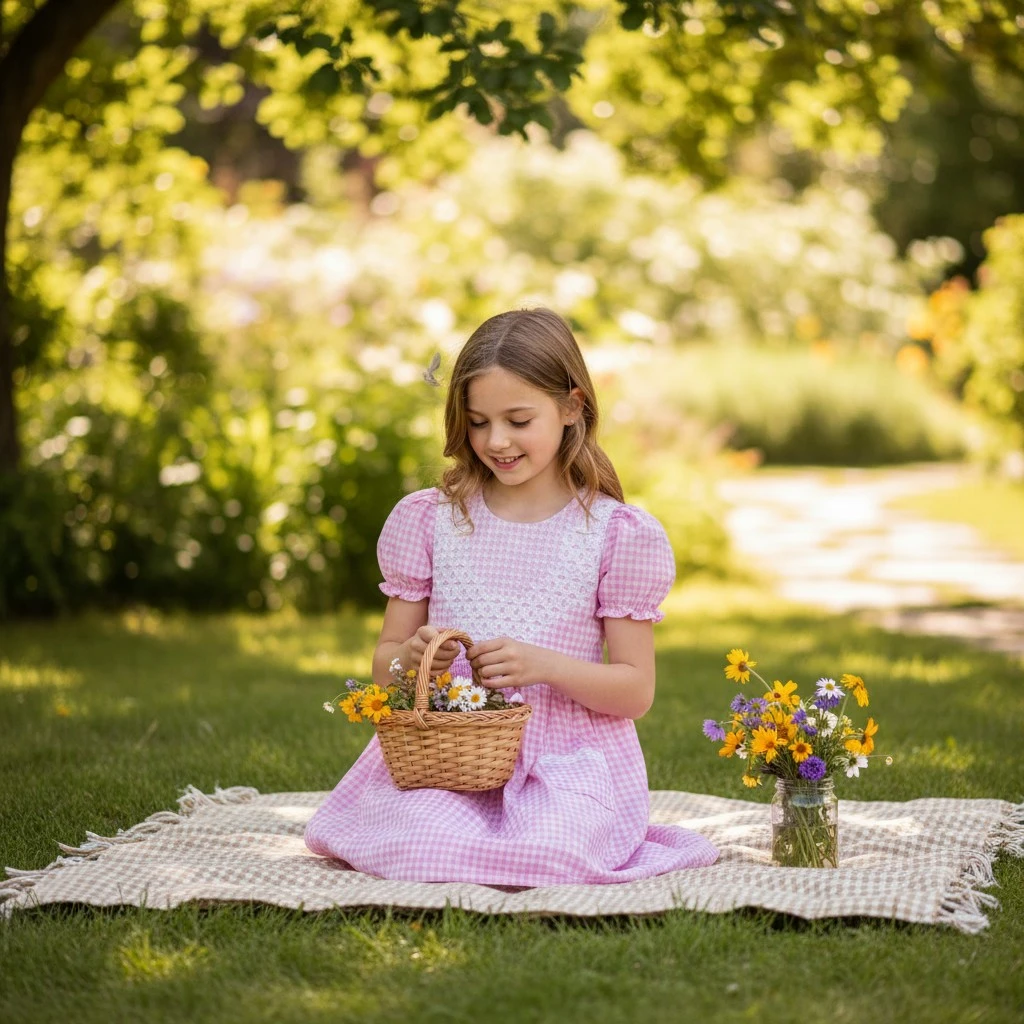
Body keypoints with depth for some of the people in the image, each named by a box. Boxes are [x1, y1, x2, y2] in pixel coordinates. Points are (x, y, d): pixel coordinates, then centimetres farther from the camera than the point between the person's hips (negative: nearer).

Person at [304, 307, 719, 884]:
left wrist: (543, 665, -18)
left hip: (570, 758, -1)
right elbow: (385, 666, 11)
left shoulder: (618, 534, 1)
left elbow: (637, 691, 0)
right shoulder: (427, 520, 8)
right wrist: (411, 658, -14)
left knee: (546, 853, -30)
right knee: (424, 848, -30)